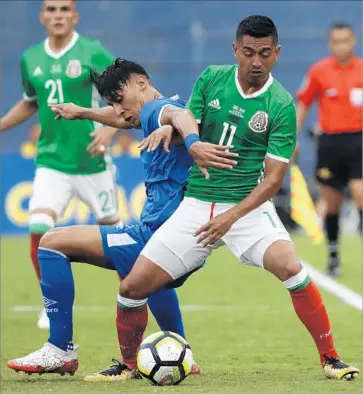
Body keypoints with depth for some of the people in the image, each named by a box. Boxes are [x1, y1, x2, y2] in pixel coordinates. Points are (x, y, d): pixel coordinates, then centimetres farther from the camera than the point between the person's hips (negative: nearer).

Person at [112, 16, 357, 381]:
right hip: (196, 203, 3)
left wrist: (232, 216, -22)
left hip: (248, 206, -3)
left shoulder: (281, 105, -9)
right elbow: (189, 128, 11)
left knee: (289, 267, -30)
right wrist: (172, 121, -14)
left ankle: (329, 357, -15)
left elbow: (273, 177, -10)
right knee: (132, 285, -3)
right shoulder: (211, 78, 2)